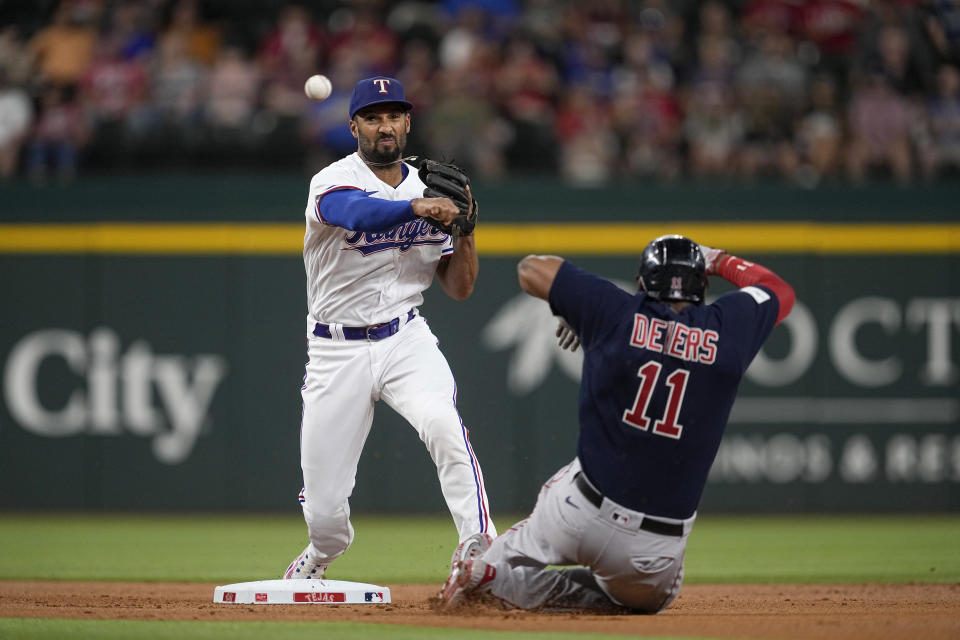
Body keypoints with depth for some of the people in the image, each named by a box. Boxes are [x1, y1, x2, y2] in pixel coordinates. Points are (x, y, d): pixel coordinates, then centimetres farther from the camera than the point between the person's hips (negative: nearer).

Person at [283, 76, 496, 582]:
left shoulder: (427, 190, 6)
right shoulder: (333, 183, -10)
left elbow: (459, 289, 7)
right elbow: (359, 214, -36)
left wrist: (464, 228, -11)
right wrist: (415, 208, -54)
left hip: (406, 340, 2)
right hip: (338, 351, -2)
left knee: (442, 423, -32)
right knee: (324, 512, 0)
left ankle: (479, 547, -30)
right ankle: (319, 557, 35)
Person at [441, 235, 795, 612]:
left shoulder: (619, 315, -5)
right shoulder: (727, 330, -3)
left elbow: (531, 269, 6)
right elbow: (781, 293, 19)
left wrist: (572, 309, 24)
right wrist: (722, 262, 32)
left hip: (578, 514, 2)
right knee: (649, 598, 28)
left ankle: (487, 569, 10)